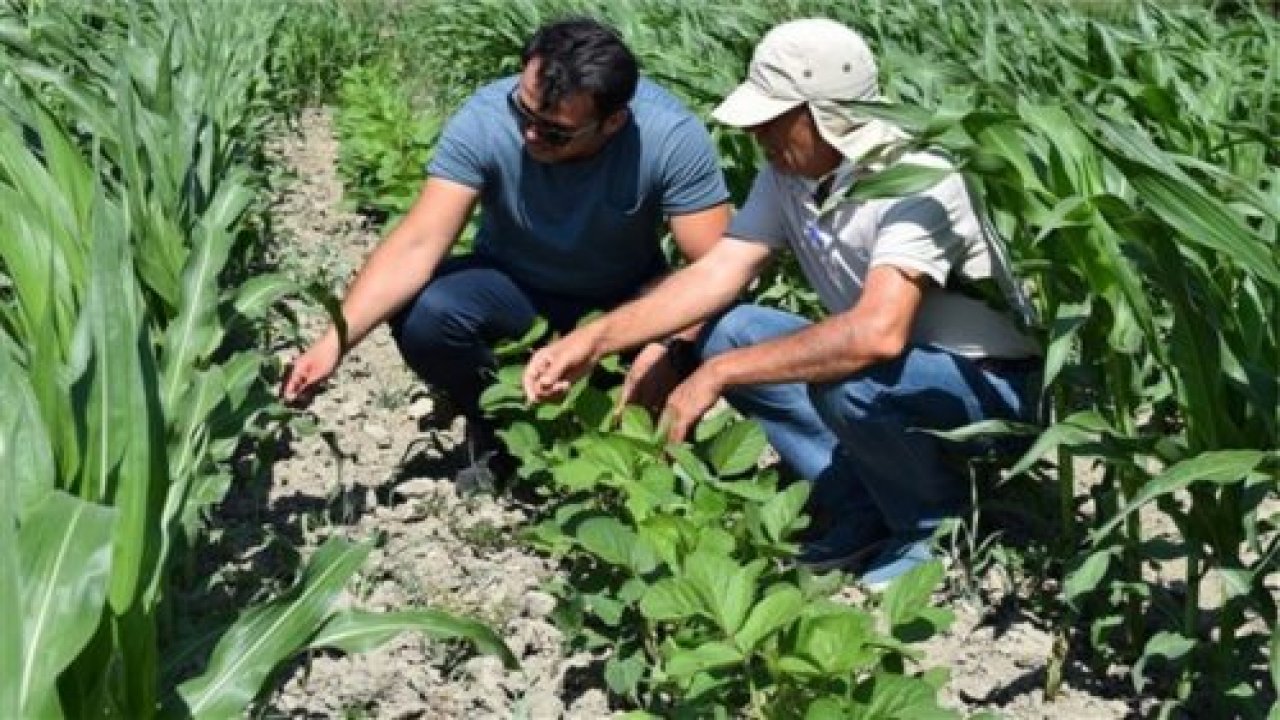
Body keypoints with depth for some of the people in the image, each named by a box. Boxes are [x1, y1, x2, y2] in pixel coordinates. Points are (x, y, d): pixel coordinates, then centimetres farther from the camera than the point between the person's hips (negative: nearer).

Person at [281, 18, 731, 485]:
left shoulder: (670, 136, -28)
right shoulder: (484, 121, -27)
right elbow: (418, 244, -31)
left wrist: (664, 347, -42)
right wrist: (334, 343, -41)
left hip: (626, 298, 0)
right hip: (514, 286, 1)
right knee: (421, 316, -29)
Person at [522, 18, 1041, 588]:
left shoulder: (913, 180, -29)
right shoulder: (786, 174, -6)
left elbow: (878, 334, -41)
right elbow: (716, 273, -6)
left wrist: (718, 375, -37)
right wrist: (593, 341, -16)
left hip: (988, 378, -7)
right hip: (884, 358, 7)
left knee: (847, 384, -36)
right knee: (728, 333, -10)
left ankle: (942, 523, -6)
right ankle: (867, 515, -2)